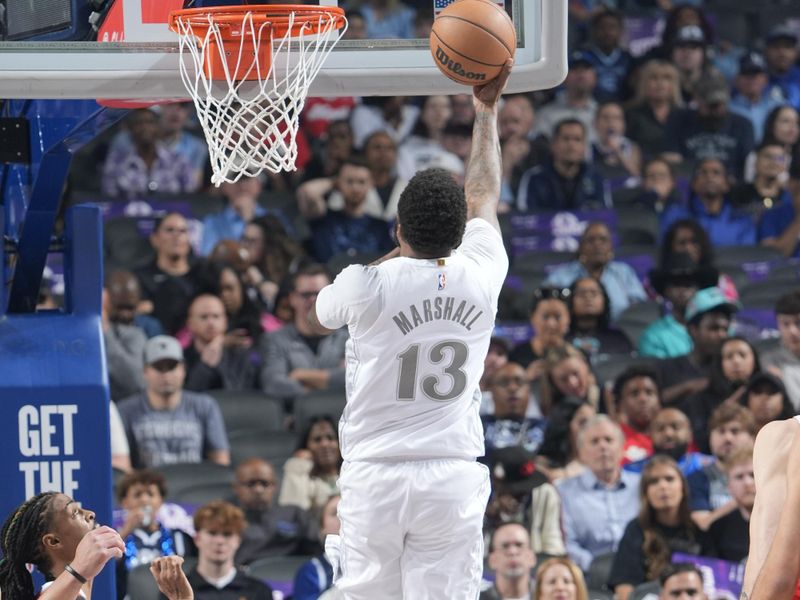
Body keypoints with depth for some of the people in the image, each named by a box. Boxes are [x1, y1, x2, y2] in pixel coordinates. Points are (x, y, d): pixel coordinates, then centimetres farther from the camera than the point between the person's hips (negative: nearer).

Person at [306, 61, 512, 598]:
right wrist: (487, 108, 30)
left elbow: (318, 316, 16)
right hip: (453, 476, 2)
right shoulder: (480, 278, -1)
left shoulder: (367, 285, -9)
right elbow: (484, 199, 19)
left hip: (376, 474, -1)